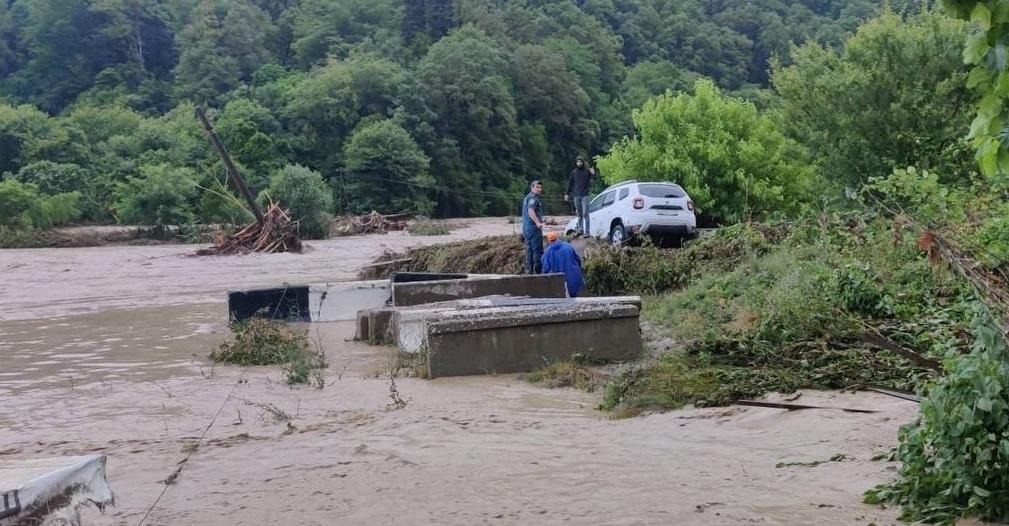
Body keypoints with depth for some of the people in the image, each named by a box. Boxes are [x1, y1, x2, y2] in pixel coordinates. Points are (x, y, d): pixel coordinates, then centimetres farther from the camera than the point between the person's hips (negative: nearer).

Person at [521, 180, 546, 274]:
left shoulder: (527, 197, 20)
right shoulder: (533, 198, -12)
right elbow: (531, 211, -27)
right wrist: (537, 222, -40)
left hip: (526, 227, 10)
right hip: (533, 227, -10)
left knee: (529, 250, 12)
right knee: (538, 251, -8)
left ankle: (529, 271, 14)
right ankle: (537, 272, -9)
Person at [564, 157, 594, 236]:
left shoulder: (587, 171, 0)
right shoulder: (573, 172, 10)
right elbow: (570, 184, 14)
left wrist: (593, 174, -32)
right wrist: (567, 194, 10)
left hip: (584, 195, -3)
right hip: (576, 195, 3)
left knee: (585, 213, -8)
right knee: (579, 214, 9)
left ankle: (586, 231, -9)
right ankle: (580, 228, 15)